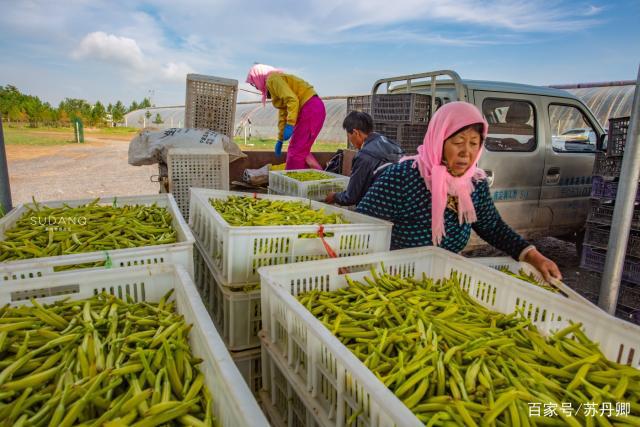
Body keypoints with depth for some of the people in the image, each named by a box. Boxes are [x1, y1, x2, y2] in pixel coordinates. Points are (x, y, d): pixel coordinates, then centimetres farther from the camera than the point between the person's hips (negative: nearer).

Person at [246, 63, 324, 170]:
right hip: (311, 109, 10)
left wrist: (290, 125, -26)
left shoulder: (273, 79, -6)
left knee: (296, 150, -4)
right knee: (301, 150, 14)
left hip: (311, 108, -10)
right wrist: (280, 140, 26)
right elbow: (283, 113, 25)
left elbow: (292, 100, -21)